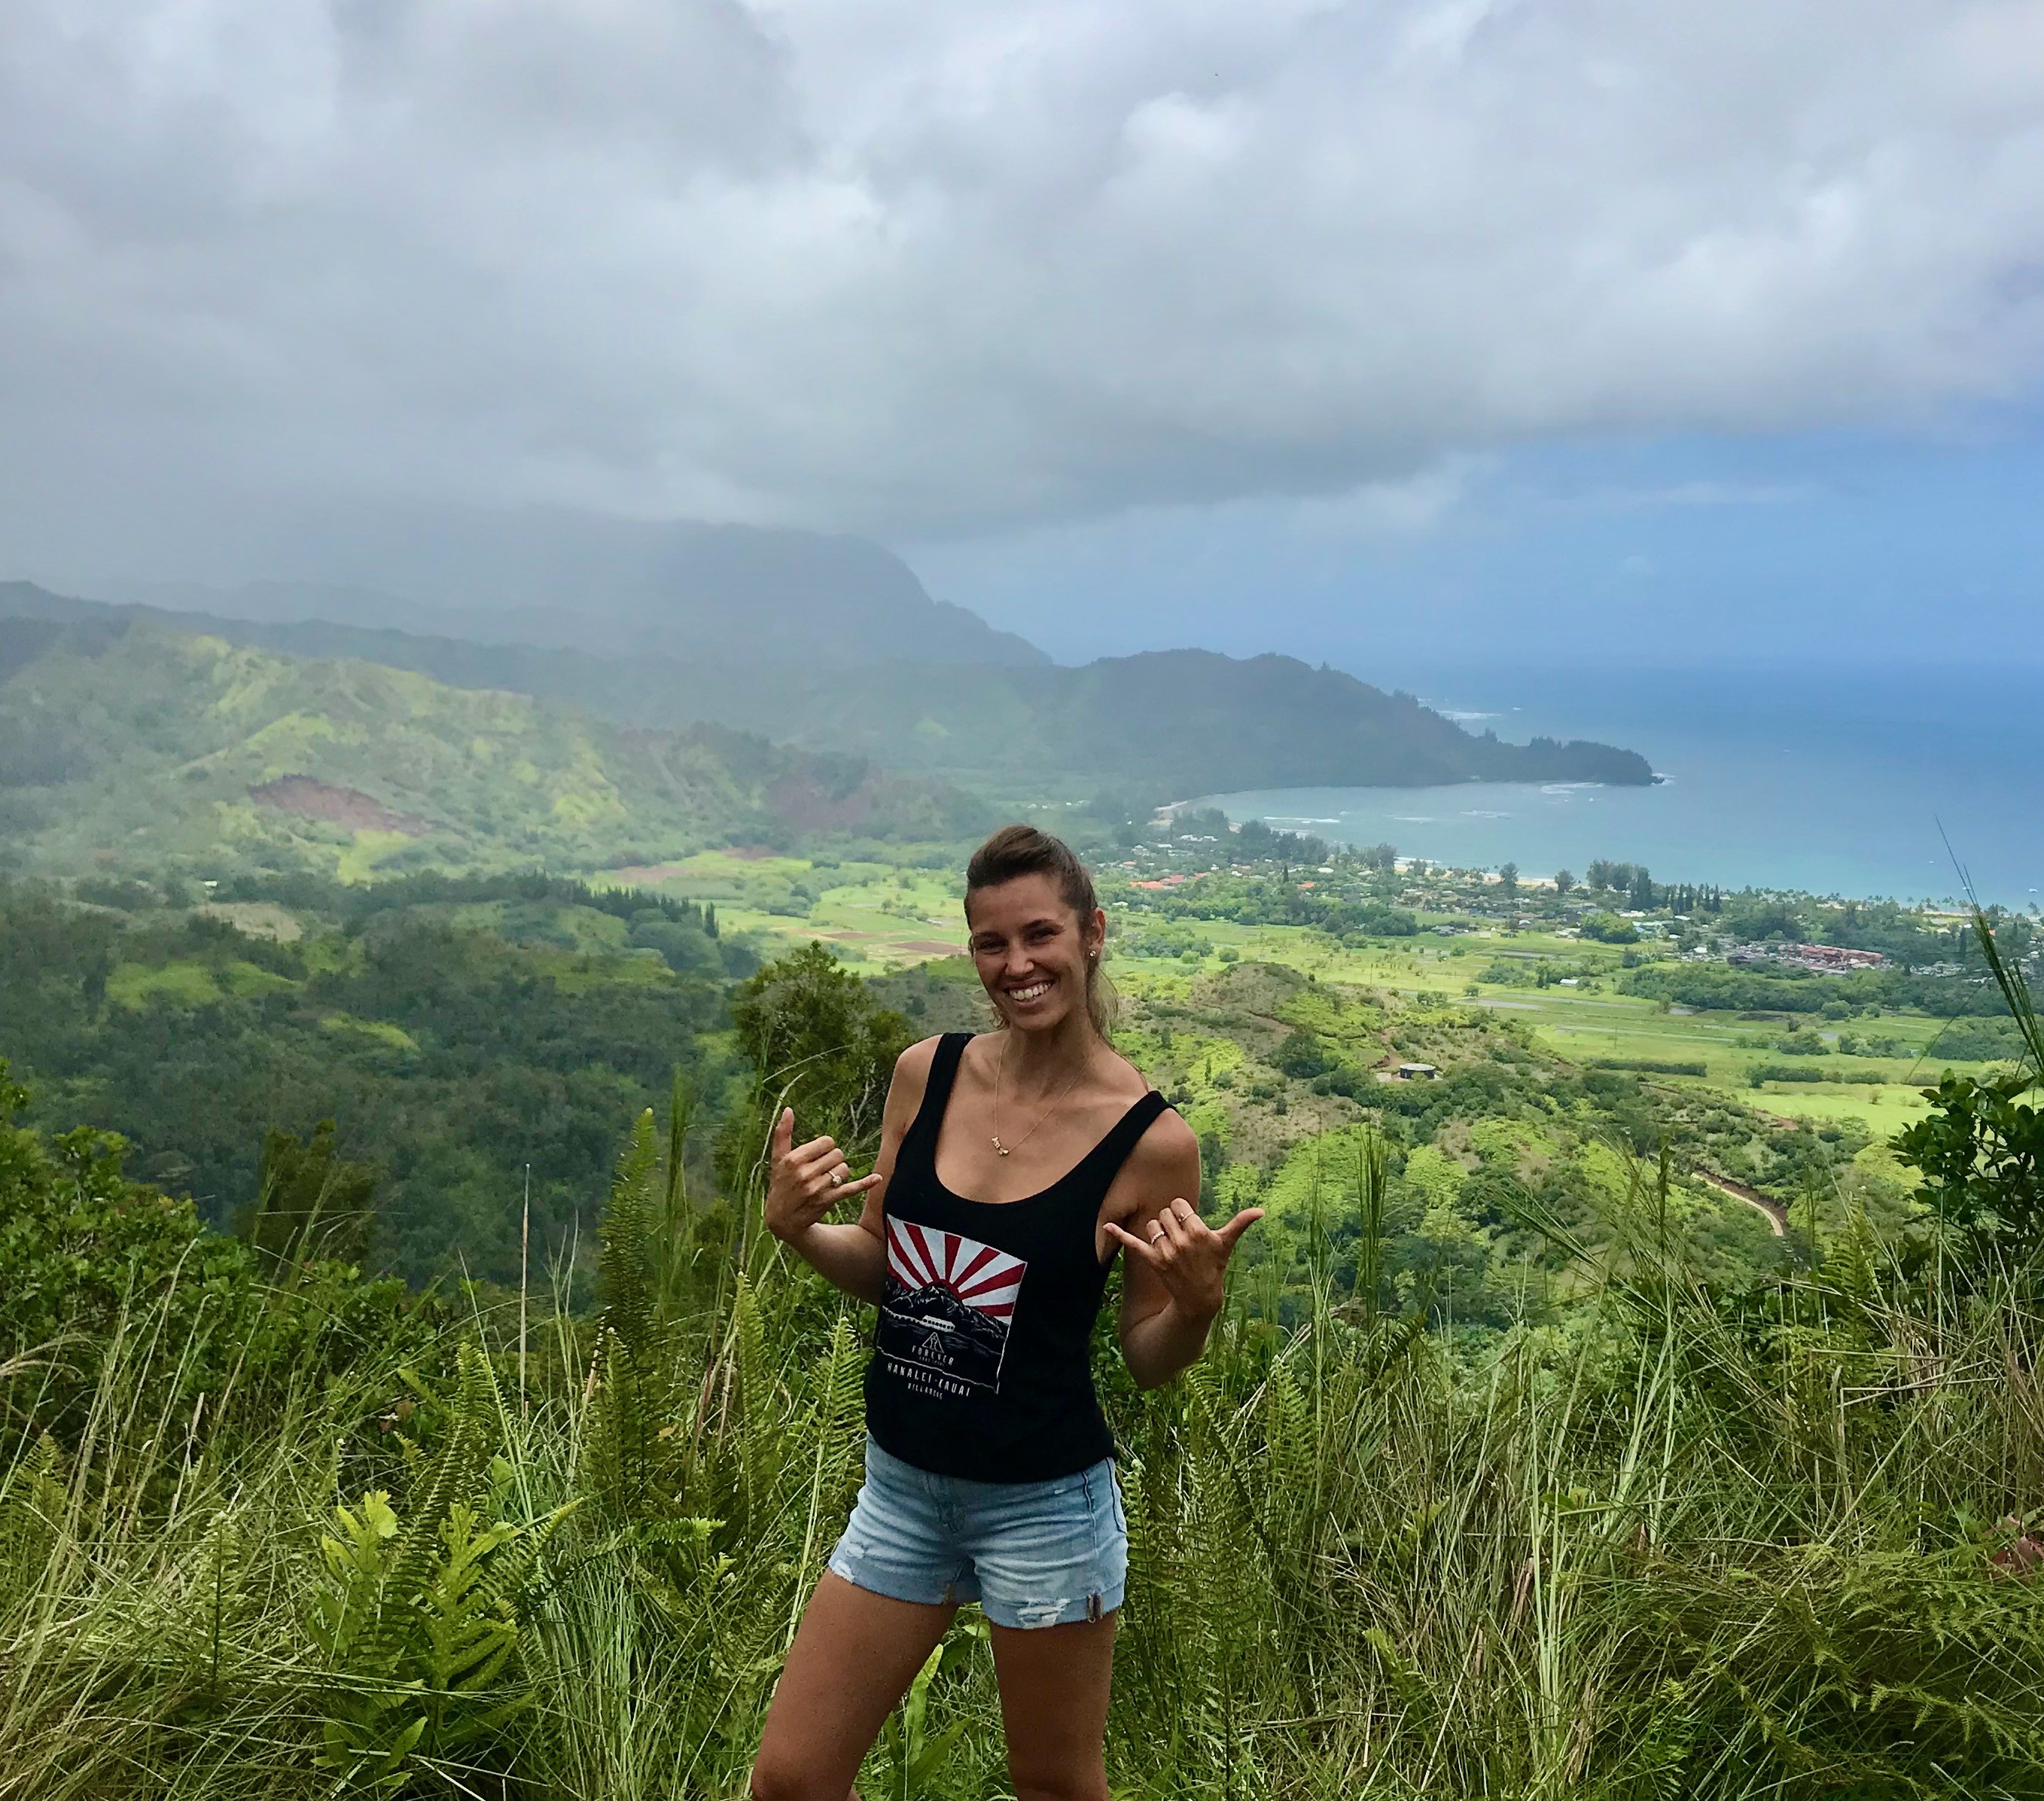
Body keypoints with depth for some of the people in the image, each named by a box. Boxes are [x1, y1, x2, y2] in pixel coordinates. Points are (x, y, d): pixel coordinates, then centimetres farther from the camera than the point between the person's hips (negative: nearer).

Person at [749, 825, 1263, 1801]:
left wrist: (1198, 1301, -24)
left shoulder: (1150, 1138, -14)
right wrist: (795, 1228, -11)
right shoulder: (926, 1072, -4)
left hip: (1044, 1502, -4)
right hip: (901, 1486, 4)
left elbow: (1149, 1358, -4)